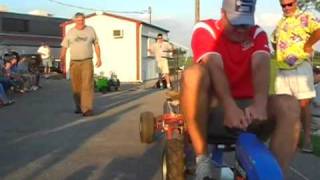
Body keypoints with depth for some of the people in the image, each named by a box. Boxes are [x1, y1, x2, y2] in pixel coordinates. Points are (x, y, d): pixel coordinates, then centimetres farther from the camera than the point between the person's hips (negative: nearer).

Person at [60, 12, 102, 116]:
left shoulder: (90, 30, 7)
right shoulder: (70, 32, 7)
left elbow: (96, 44, 13)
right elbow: (64, 46, 2)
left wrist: (99, 58, 5)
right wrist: (62, 57, -14)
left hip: (87, 62, -2)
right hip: (74, 63, 2)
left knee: (87, 86, -13)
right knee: (76, 87, 8)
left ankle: (87, 109, -15)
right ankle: (79, 107, 24)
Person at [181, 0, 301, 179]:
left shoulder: (258, 34, 4)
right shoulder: (204, 29, -4)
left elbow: (261, 65, -17)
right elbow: (214, 67, -22)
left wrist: (259, 104, -37)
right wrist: (230, 106, -38)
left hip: (246, 106, 3)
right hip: (214, 105, -2)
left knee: (289, 105, -24)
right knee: (194, 73, -32)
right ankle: (202, 159, -25)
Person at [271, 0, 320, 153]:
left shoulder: (305, 18, -4)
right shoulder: (280, 23, 18)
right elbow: (274, 41, 32)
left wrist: (307, 45, -15)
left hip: (300, 68, -7)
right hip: (282, 70, 7)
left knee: (303, 104, -4)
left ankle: (307, 138, 6)